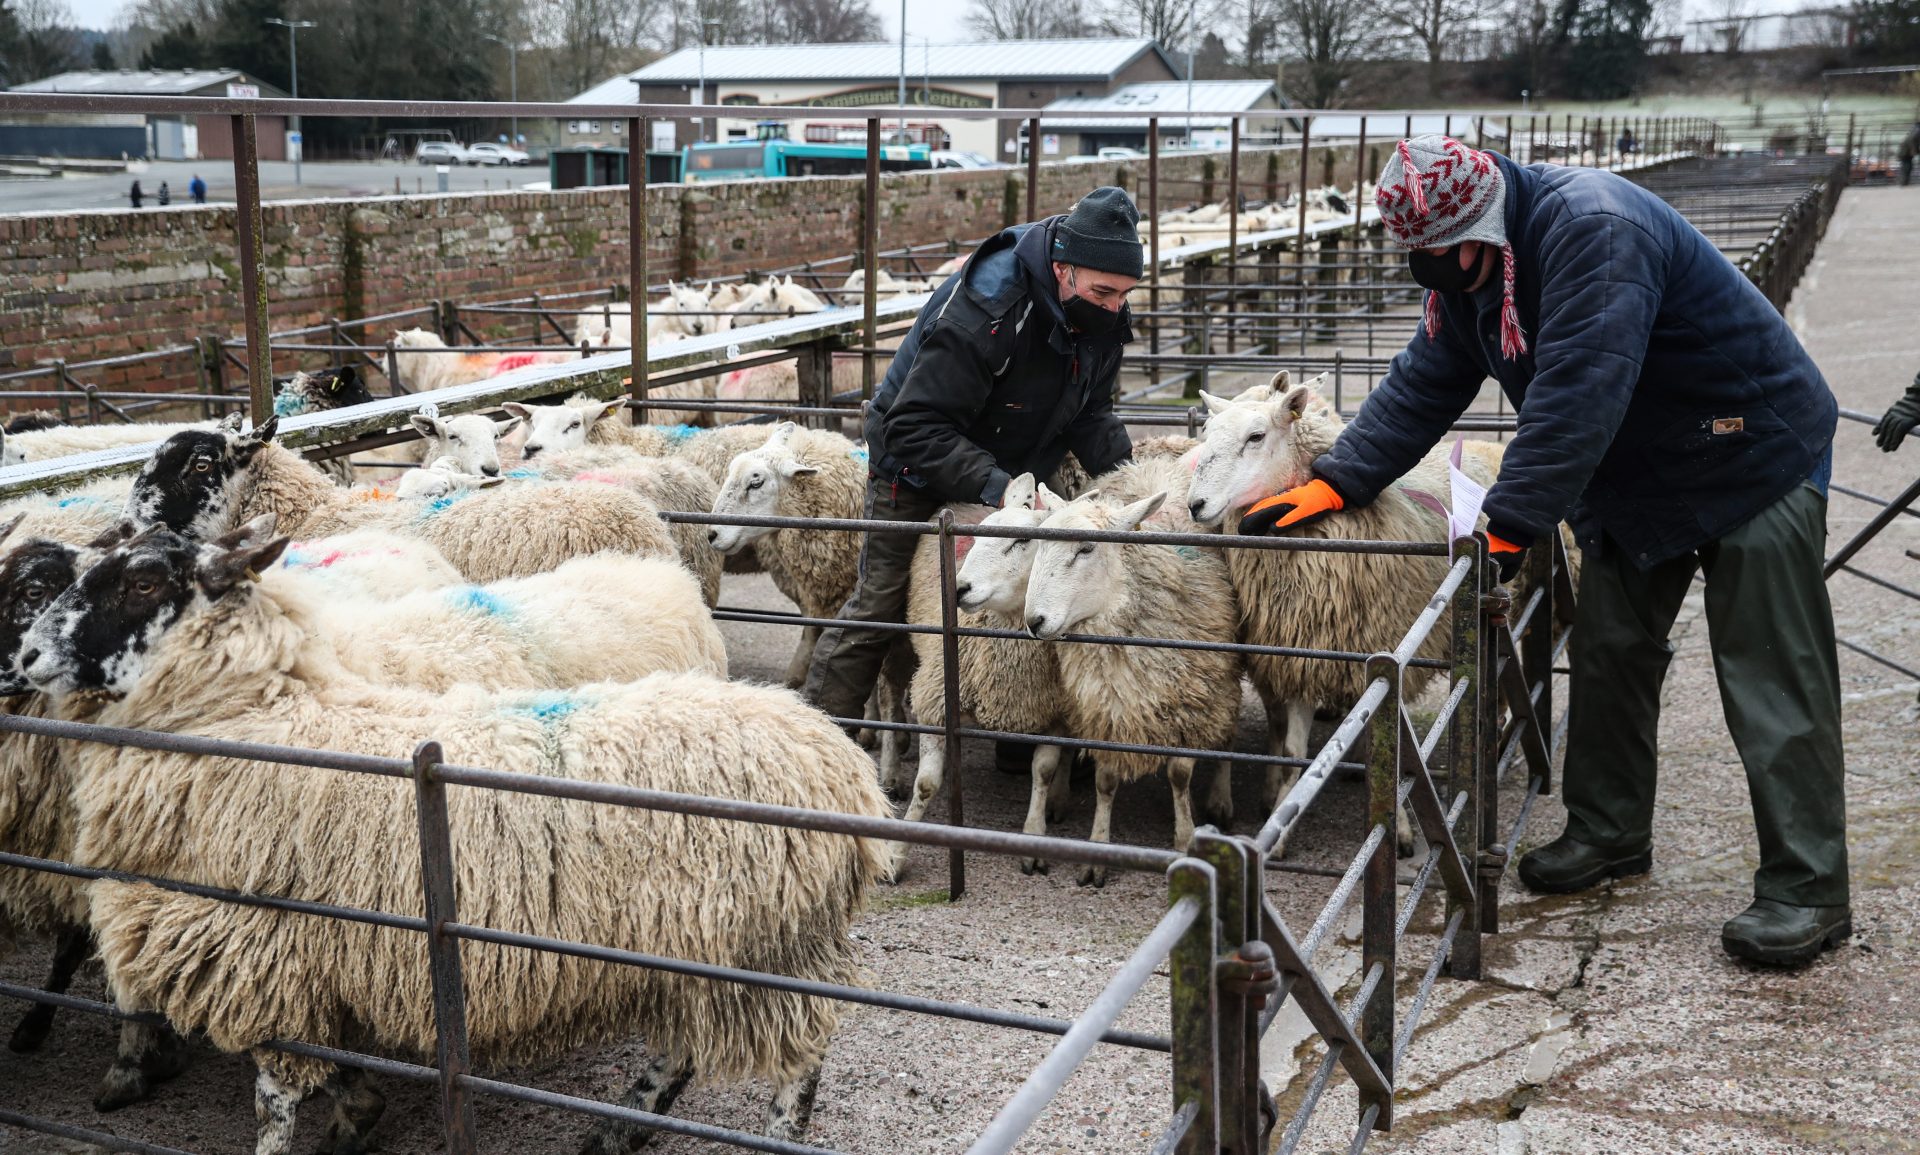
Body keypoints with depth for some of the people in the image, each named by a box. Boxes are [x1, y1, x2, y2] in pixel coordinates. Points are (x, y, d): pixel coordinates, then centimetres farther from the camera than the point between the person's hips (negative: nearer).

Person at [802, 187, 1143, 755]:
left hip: (1010, 471, 7)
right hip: (920, 472, -7)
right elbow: (916, 428, -36)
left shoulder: (1100, 316, -12)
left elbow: (1088, 413, 0)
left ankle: (1023, 746, 24)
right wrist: (992, 485, -45)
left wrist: (1126, 468, -18)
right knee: (878, 607, -2)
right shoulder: (981, 310, -37)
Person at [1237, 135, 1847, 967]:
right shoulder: (1469, 268, -2)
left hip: (1754, 457, -9)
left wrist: (1508, 527, -37)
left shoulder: (1594, 231, -31)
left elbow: (1575, 398, -37)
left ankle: (1807, 890, 1)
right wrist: (1333, 484, -8)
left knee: (1774, 684, -6)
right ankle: (1608, 834, 26)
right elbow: (1423, 385, 0)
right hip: (1632, 479, 9)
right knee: (1608, 657, 12)